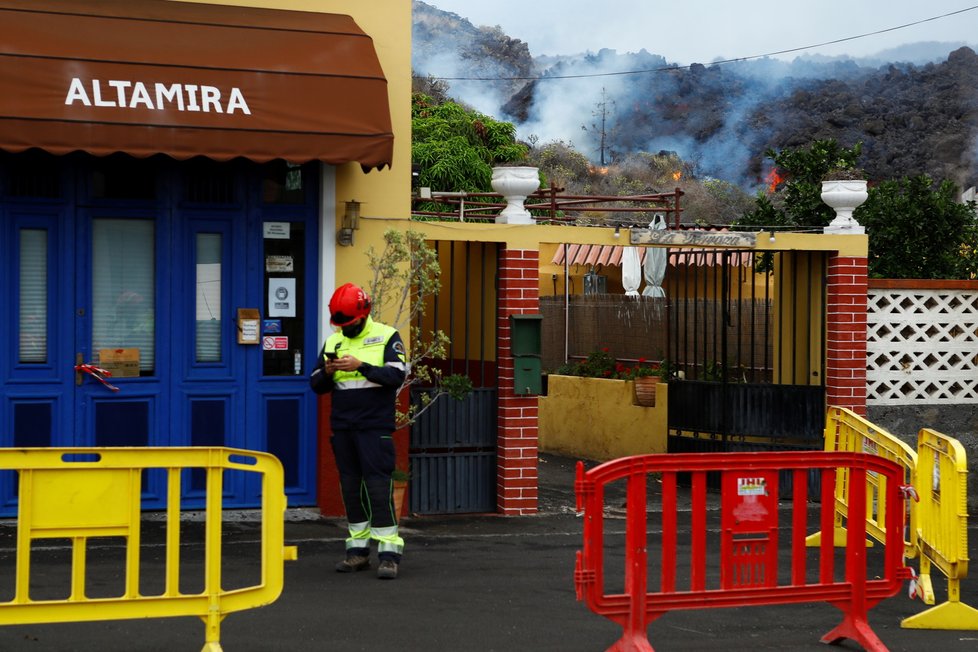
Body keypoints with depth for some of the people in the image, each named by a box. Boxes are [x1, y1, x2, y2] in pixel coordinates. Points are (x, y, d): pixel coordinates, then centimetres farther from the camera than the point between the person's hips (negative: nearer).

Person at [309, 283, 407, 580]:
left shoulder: (387, 337, -2)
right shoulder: (333, 342, 12)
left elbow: (396, 376, -14)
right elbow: (317, 385, 11)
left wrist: (361, 366, -23)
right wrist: (327, 371, -11)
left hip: (375, 425, -5)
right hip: (342, 427, 5)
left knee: (378, 484, -11)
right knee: (351, 485, 7)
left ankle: (389, 552, -12)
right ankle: (358, 550, 13)